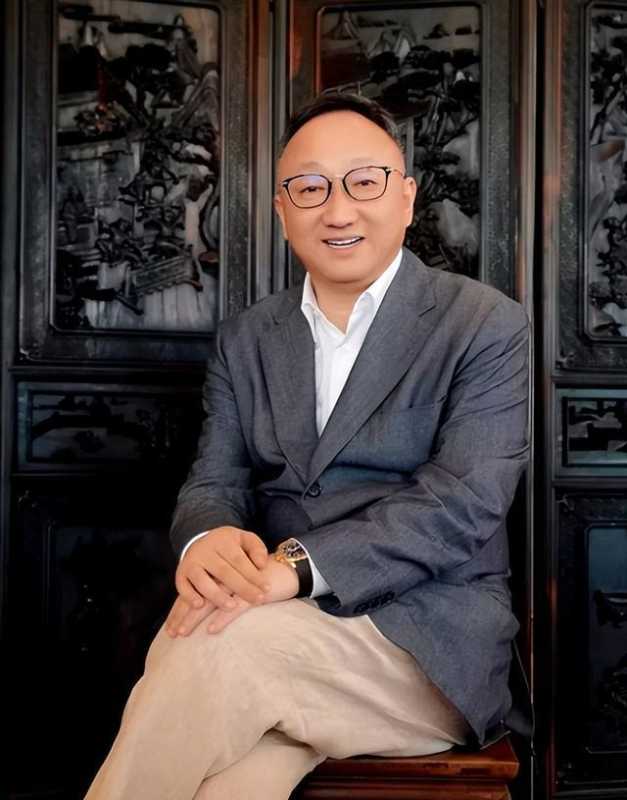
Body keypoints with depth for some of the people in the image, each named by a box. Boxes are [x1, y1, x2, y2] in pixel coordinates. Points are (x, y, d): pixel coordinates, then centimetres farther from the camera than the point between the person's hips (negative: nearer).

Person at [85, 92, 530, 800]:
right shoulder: (245, 339, 14)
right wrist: (208, 539, -17)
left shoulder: (490, 327, -1)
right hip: (271, 622, 3)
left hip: (430, 639, -2)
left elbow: (461, 505, -12)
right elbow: (214, 482, 9)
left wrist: (295, 566, -25)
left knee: (222, 646, -30)